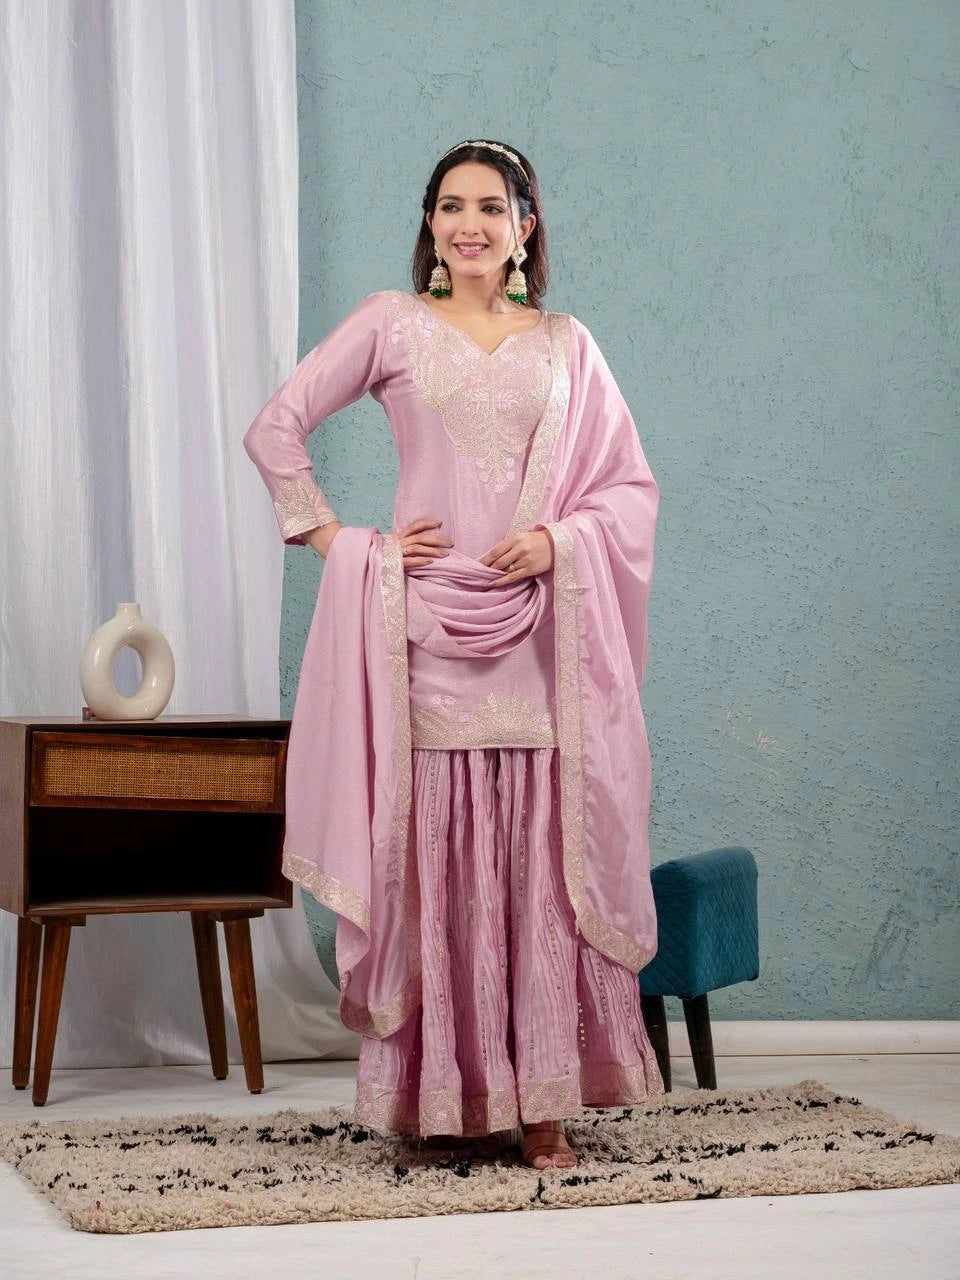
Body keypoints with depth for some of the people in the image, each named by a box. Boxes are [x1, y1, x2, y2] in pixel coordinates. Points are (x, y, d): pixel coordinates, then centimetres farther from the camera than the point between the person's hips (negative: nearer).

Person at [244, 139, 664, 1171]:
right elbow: (275, 429, 6)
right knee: (430, 862, -2)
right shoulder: (392, 323, 7)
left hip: (540, 634, 2)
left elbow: (632, 484, 13)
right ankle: (436, 1096, 7)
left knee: (542, 863, -1)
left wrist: (561, 539, -5)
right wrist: (340, 543, -1)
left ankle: (543, 1104, 5)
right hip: (427, 629, -1)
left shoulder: (566, 343, 13)